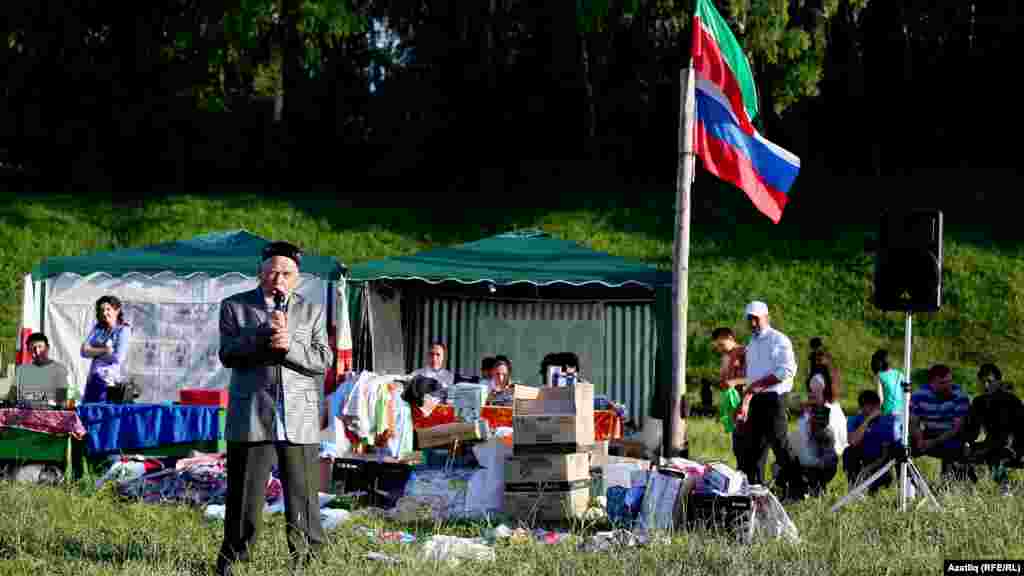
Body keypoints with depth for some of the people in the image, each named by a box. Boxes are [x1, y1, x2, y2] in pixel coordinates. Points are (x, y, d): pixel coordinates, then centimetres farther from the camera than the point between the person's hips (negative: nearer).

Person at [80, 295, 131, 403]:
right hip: (92, 380, 5)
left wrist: (95, 353, -1)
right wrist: (104, 350, -8)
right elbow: (84, 351, 3)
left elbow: (118, 357, -12)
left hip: (111, 381, -5)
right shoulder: (97, 328, 13)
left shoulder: (123, 329, -2)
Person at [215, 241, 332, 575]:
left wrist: (288, 345, -11)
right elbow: (228, 355, -3)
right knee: (244, 501, 1)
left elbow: (323, 360, 4)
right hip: (251, 418, -1)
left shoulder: (312, 312, 13)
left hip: (300, 421, 1)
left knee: (303, 503, 1)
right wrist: (265, 333, -14)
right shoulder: (234, 307, 9)